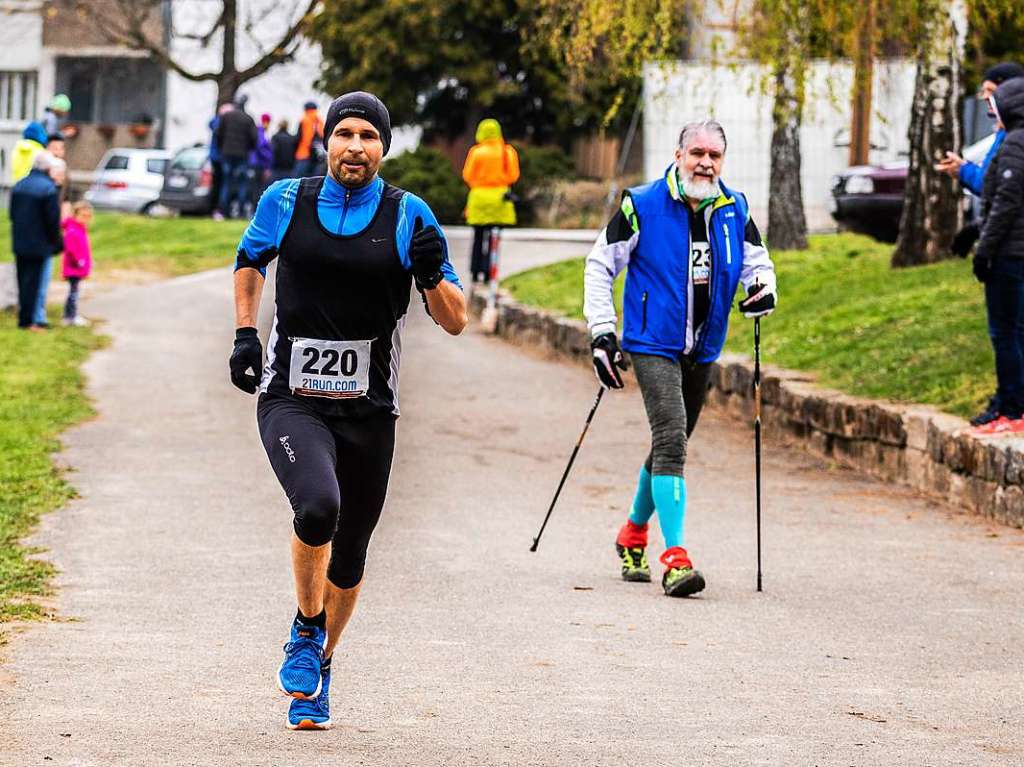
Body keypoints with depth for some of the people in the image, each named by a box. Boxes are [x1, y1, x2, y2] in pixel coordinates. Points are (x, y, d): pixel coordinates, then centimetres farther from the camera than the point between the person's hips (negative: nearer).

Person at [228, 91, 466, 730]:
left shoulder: (410, 217, -1)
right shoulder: (285, 201, 1)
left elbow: (456, 322, 0)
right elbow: (251, 259, 23)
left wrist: (434, 276, -19)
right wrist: (246, 334, 12)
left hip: (369, 412, 1)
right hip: (290, 401, -1)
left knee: (348, 557, 10)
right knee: (318, 506, -29)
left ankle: (318, 671, 35)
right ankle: (306, 629, -3)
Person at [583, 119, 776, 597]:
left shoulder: (734, 211, 3)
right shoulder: (643, 206, -9)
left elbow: (757, 262, 17)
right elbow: (600, 265, -1)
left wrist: (764, 290, -7)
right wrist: (602, 333, -7)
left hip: (702, 351, 5)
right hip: (653, 345, -5)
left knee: (671, 445, 17)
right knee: (671, 438, -20)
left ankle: (633, 536, 40)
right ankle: (675, 558, -24)